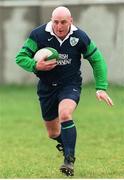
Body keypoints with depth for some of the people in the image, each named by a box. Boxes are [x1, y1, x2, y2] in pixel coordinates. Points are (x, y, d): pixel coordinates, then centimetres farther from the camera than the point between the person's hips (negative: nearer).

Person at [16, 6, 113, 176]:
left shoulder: (80, 37, -13)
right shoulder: (38, 35, -15)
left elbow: (97, 60, 0)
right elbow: (20, 57, -10)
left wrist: (101, 88, -6)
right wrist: (36, 66, -30)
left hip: (70, 85, -2)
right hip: (47, 87, 2)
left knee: (64, 114, -31)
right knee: (53, 133, 10)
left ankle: (69, 160, -27)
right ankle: (67, 147, 43)